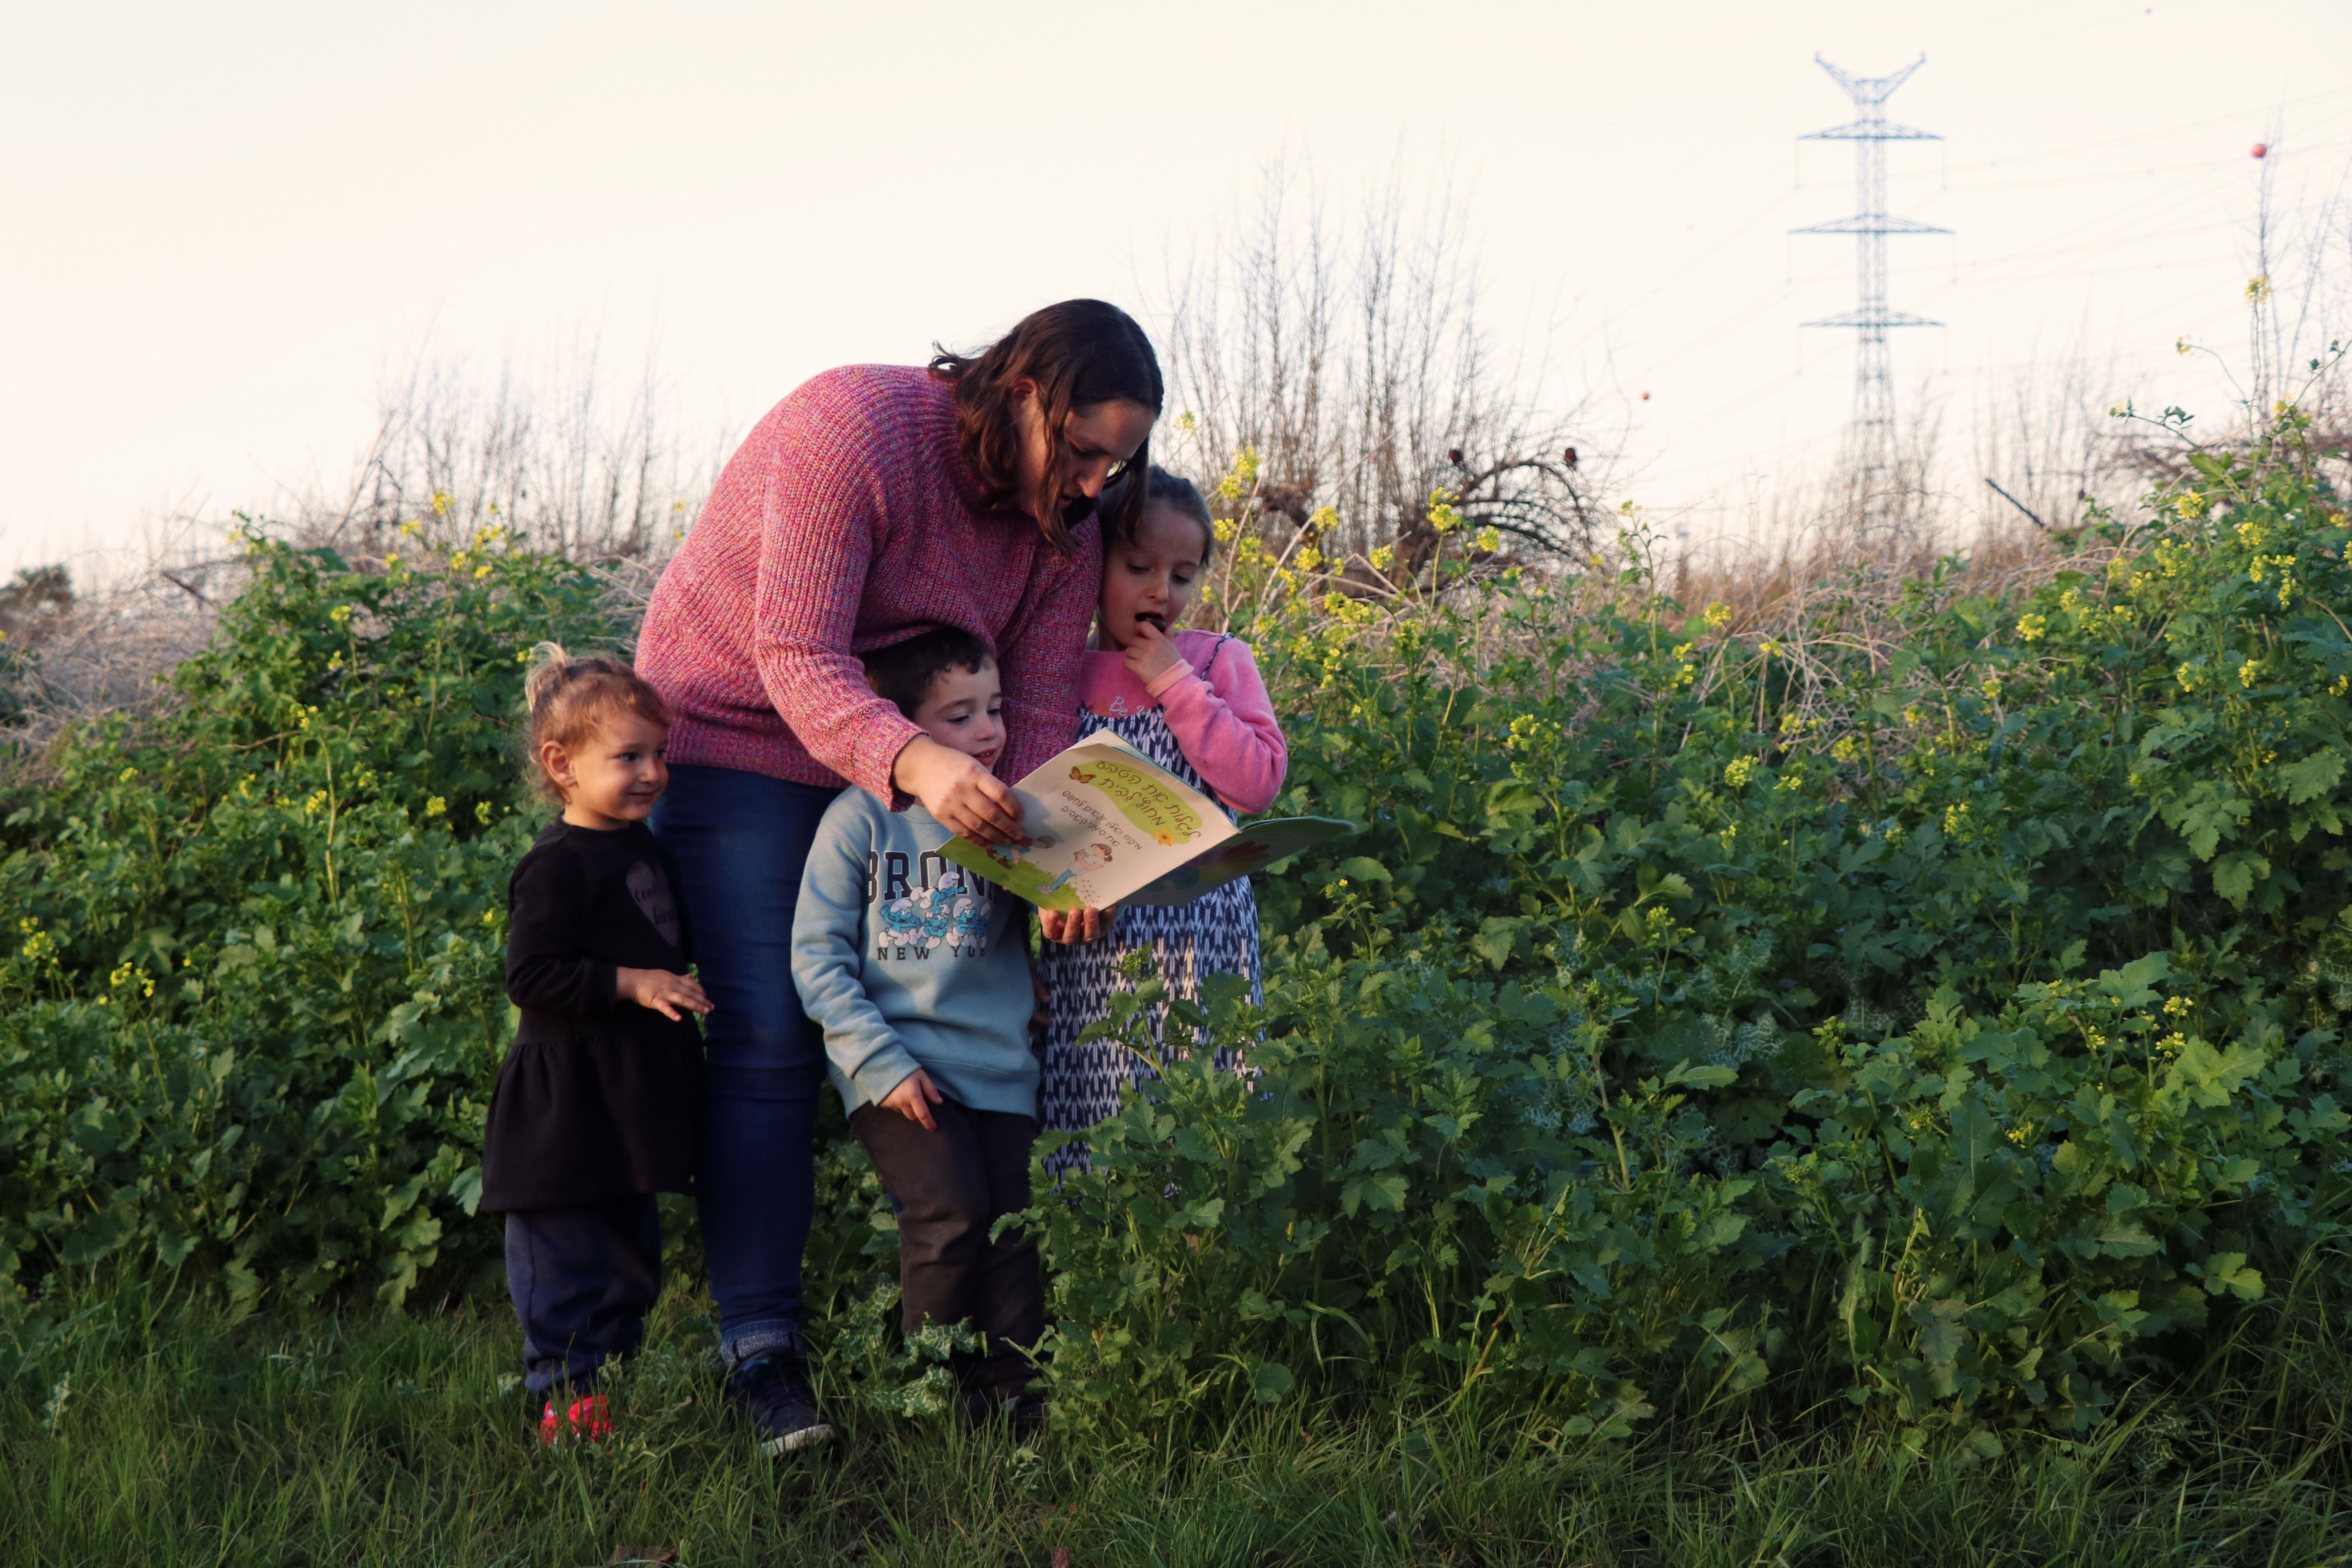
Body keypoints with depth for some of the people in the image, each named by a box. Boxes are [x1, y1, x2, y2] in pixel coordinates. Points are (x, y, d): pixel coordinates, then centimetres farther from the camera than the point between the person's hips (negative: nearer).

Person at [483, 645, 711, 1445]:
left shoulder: (645, 851, 12)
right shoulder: (556, 867, -16)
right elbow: (531, 976, -22)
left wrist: (680, 983, 12)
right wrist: (633, 983, -24)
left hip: (634, 1103, 9)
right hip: (569, 1107, -9)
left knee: (631, 1257, 16)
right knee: (565, 1259, -4)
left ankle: (610, 1390, 26)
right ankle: (565, 1401, 3)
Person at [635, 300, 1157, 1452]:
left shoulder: (1065, 517, -7)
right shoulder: (856, 431, -29)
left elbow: (1041, 710, -10)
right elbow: (798, 662, -34)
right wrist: (916, 765, -52)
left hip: (910, 755, 6)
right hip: (739, 739, -6)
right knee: (770, 1035, -13)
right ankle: (758, 1346, -11)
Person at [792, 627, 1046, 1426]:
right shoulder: (860, 819, -4)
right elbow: (817, 955, -5)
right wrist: (883, 1063, -11)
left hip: (998, 1062, 4)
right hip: (896, 1066, -4)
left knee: (1012, 1220, -3)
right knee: (951, 1211, -16)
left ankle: (1011, 1391, 6)